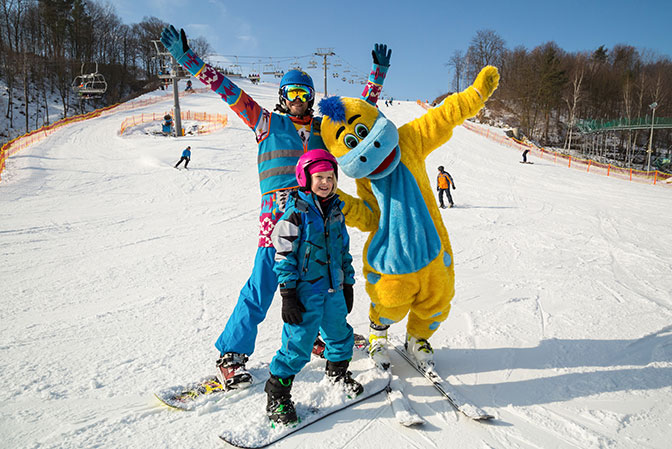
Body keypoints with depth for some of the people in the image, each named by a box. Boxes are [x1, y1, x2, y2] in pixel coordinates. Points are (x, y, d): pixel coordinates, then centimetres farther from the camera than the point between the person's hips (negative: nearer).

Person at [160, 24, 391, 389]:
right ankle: (232, 354, 10)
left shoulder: (326, 128, 15)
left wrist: (378, 72, 21)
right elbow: (227, 90, 2)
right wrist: (186, 58, 0)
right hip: (278, 219, -4)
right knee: (261, 290, -6)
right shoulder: (268, 124, 6)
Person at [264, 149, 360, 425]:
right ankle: (277, 395, 13)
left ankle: (338, 371, 47)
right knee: (298, 343, -4)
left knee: (340, 334, 20)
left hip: (334, 290, 7)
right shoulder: (296, 211, -12)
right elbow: (284, 254, -13)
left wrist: (347, 285, 17)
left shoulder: (336, 210, 8)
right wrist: (288, 294, -16)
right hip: (305, 291, -6)